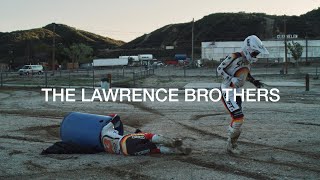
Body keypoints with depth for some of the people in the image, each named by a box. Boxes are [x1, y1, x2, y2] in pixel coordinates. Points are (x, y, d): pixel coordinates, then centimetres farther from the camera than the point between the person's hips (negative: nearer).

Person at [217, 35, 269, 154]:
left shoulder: (248, 60, 6)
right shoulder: (235, 57, -19)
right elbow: (220, 69, -14)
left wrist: (253, 81, 8)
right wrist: (231, 80, -24)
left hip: (236, 93, 9)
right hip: (227, 92, -9)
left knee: (237, 120, 12)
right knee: (238, 118, -15)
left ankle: (232, 146, 26)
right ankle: (231, 145, 3)